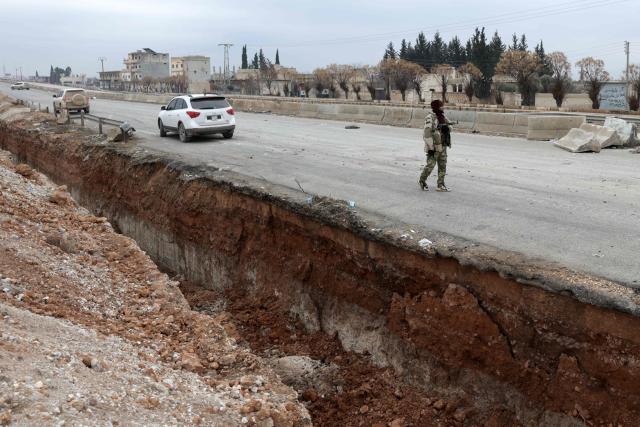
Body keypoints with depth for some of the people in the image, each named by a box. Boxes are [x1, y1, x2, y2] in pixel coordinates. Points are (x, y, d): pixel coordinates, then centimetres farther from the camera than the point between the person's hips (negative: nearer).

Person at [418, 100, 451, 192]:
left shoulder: (442, 117, 11)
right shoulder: (430, 118, -14)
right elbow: (427, 133, -19)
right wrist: (431, 147, -22)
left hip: (442, 146, 8)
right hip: (433, 147, -8)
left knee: (442, 166, 7)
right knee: (430, 165, -5)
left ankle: (441, 185, 12)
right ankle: (422, 181, 16)